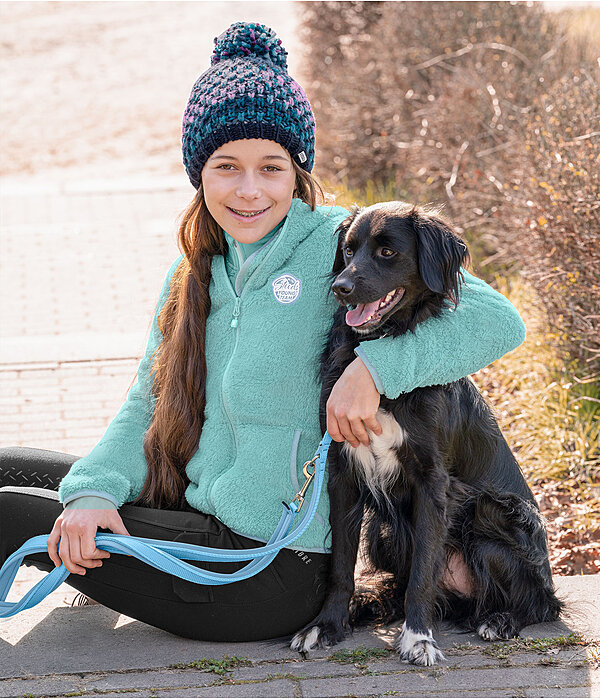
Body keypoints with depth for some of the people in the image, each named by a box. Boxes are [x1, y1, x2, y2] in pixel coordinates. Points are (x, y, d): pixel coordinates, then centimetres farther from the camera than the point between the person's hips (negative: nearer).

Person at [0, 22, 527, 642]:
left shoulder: (336, 246, -13)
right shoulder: (194, 271, 8)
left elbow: (497, 321, -18)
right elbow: (147, 404, 8)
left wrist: (375, 366, -29)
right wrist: (95, 490, -11)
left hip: (269, 570, -7)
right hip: (194, 516, 7)